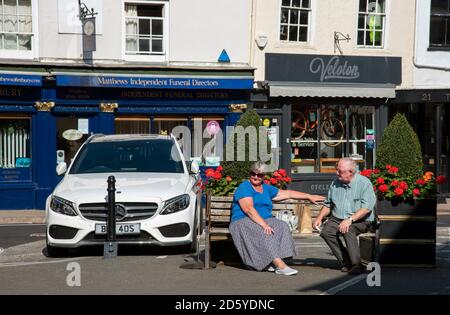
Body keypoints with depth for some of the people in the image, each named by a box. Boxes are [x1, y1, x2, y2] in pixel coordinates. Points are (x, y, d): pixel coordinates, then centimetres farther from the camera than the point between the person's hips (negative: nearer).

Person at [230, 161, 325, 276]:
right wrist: (264, 224, -29)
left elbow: (287, 193, 25)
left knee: (282, 226, -20)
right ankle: (280, 266, -42)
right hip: (243, 222, -7)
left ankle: (271, 262, -28)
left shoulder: (267, 189, 19)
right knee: (265, 232, -34)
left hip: (264, 221, 7)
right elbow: (249, 209, -18)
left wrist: (309, 196, 24)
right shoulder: (244, 188, -5)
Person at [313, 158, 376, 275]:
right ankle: (346, 262, -16)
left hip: (361, 221, -5)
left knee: (348, 229, -36)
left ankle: (356, 264, -29)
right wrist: (319, 218, 2)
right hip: (337, 219, 5)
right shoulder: (335, 183, 11)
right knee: (326, 231, -23)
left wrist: (350, 219, -30)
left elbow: (367, 207, -19)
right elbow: (328, 204, 20)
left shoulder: (364, 183, -8)